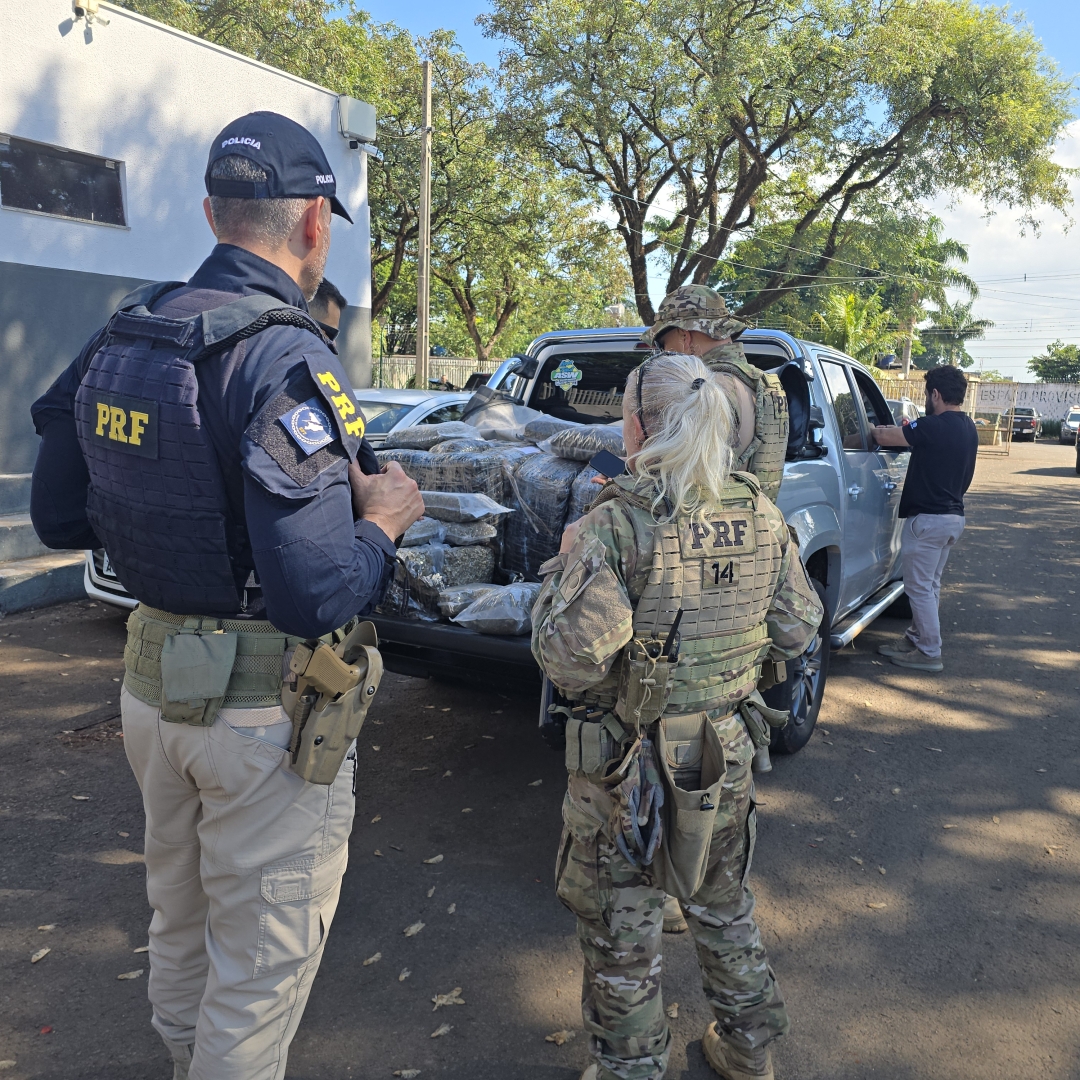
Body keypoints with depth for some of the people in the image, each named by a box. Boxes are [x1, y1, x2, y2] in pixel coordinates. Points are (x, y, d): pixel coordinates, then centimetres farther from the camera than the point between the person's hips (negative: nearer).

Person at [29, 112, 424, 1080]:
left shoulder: (121, 339, 1)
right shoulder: (286, 359, -23)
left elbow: (59, 517, 9)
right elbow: (318, 600, -30)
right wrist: (383, 523, -12)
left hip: (152, 682, 9)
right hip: (262, 709, -8)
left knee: (179, 921, 30)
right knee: (261, 961, 13)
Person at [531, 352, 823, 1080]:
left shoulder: (614, 525, -22)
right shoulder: (762, 517, -5)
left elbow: (572, 657, -25)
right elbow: (797, 631, 3)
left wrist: (566, 570, -10)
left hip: (628, 763, -5)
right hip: (729, 754, 6)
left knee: (621, 931, 15)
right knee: (724, 904, 27)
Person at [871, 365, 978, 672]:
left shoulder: (934, 426, -20)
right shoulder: (968, 428, 9)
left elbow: (884, 437, -18)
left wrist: (877, 428, 4)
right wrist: (910, 431, 17)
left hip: (928, 518, -9)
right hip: (954, 516, 10)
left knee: (920, 587, 0)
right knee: (930, 585, 18)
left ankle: (929, 653, 6)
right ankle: (915, 638, 29)